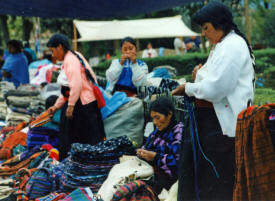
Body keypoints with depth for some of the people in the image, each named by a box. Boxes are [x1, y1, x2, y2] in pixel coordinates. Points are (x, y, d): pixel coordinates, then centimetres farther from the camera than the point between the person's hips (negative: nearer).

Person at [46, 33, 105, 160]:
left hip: (83, 104, -10)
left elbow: (76, 85, -24)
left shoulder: (71, 59, -12)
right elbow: (67, 88, 24)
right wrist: (56, 106, 25)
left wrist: (70, 105, -20)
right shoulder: (70, 58, 19)